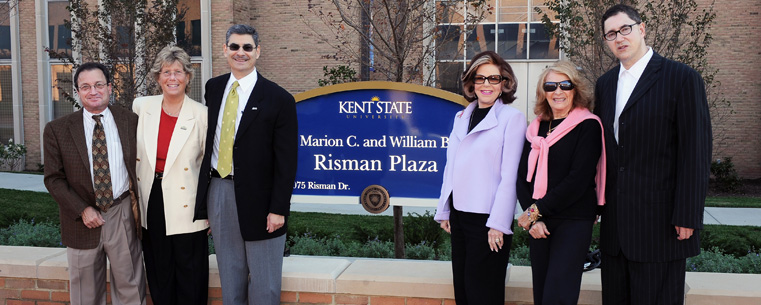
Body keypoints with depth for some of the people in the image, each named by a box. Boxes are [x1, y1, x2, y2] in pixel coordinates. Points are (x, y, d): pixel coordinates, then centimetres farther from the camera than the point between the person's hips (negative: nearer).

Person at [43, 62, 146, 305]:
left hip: (123, 216, 0)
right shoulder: (57, 130, -1)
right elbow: (54, 179, -1)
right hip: (83, 220, 0)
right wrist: (82, 210, -11)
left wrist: (139, 203, -4)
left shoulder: (130, 121, 0)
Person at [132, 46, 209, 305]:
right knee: (159, 276, 16)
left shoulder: (202, 115, -7)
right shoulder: (141, 106, 2)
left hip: (186, 209, -3)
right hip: (152, 203, 3)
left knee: (190, 283, 5)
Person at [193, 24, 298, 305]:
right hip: (217, 190, 5)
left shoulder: (278, 99, -9)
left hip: (257, 197, -4)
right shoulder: (213, 88, 7)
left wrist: (278, 209, -14)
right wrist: (203, 194, 7)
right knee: (229, 275, 17)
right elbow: (209, 140, 11)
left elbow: (286, 161, -10)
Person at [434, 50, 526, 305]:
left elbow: (510, 176, -12)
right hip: (459, 214, 6)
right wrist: (444, 210, 13)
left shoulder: (512, 118, -7)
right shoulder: (462, 117, 12)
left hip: (487, 218, -6)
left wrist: (498, 224, -16)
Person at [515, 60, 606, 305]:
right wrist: (531, 218, -7)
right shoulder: (536, 128, 11)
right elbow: (523, 177, 7)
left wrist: (538, 209, -12)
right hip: (538, 224, 5)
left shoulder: (588, 126, -4)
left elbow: (578, 179, -13)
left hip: (573, 221, -5)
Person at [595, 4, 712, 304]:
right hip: (614, 224, 6)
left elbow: (696, 152, -10)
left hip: (660, 223, -5)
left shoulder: (682, 77, -6)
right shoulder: (605, 83, 12)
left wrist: (687, 217, -13)